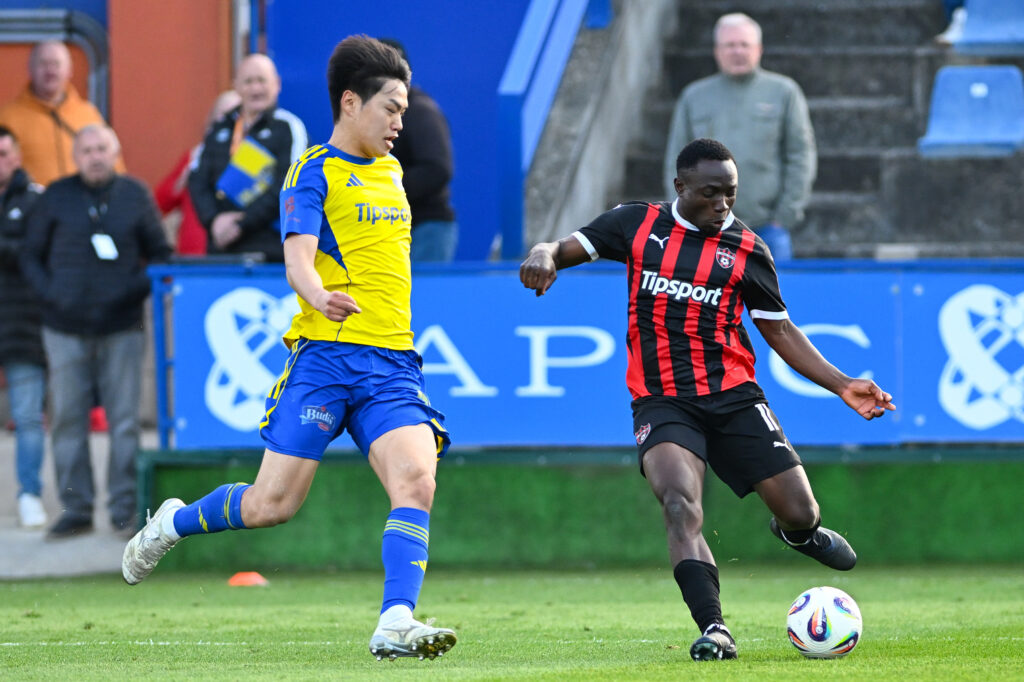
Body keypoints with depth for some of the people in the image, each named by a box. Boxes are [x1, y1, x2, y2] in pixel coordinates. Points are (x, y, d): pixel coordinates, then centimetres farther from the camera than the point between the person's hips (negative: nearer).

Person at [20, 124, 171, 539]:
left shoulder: (134, 195, 5)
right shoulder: (56, 198, 5)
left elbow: (160, 255, 10)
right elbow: (31, 256, 9)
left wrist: (139, 289, -7)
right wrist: (50, 294, -6)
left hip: (121, 328, 0)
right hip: (66, 329, 0)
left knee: (125, 422, -2)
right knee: (67, 421, 1)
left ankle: (125, 509, 5)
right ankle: (75, 509, 8)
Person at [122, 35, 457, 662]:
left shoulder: (391, 172, 19)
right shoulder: (313, 174, -3)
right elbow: (299, 256, -19)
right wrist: (320, 298, -39)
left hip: (391, 363, 5)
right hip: (324, 355, -5)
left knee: (416, 481, -19)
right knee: (271, 505, -4)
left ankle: (396, 625, -27)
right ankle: (171, 525, 25)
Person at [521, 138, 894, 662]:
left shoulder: (746, 250, 6)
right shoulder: (638, 224, 5)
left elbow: (780, 330, 12)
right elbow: (567, 248, 7)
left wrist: (841, 385, 3)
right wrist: (543, 256, -19)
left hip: (733, 396, 2)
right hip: (661, 401, -2)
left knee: (799, 512, -3)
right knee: (680, 504, -28)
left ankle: (796, 531, 36)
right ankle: (713, 630, -31)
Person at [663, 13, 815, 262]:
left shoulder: (783, 92, 7)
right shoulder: (694, 97, 13)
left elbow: (801, 156, 5)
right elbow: (676, 161, 13)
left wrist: (786, 214, -3)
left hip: (767, 229, -1)